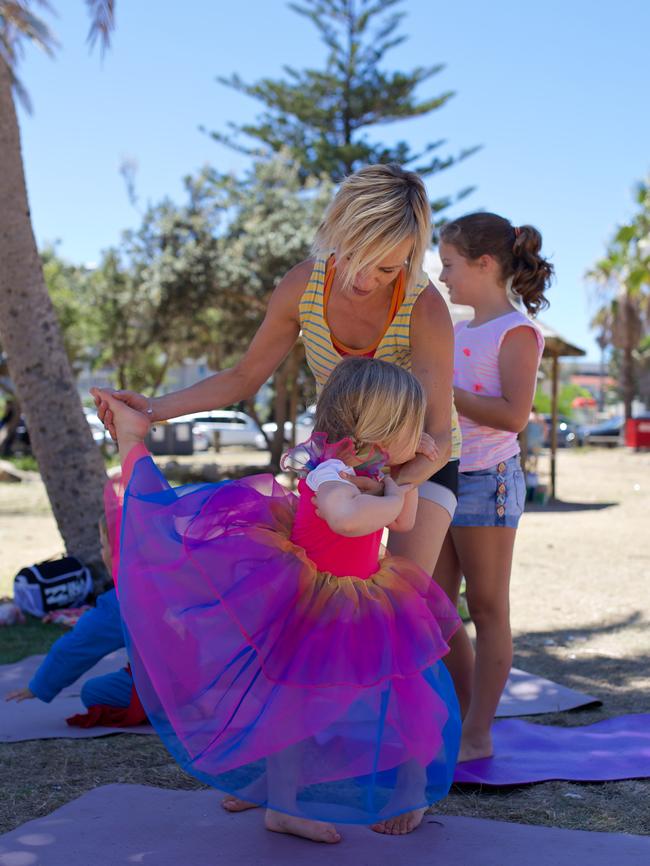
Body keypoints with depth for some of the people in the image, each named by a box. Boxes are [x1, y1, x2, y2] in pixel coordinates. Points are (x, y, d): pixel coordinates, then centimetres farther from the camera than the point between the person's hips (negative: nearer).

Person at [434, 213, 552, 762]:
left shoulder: (516, 330, -9)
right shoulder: (459, 330, 16)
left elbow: (514, 414, -19)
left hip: (487, 482, -8)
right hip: (441, 480, 9)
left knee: (487, 610, 2)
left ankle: (478, 736, 11)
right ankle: (461, 720, 24)